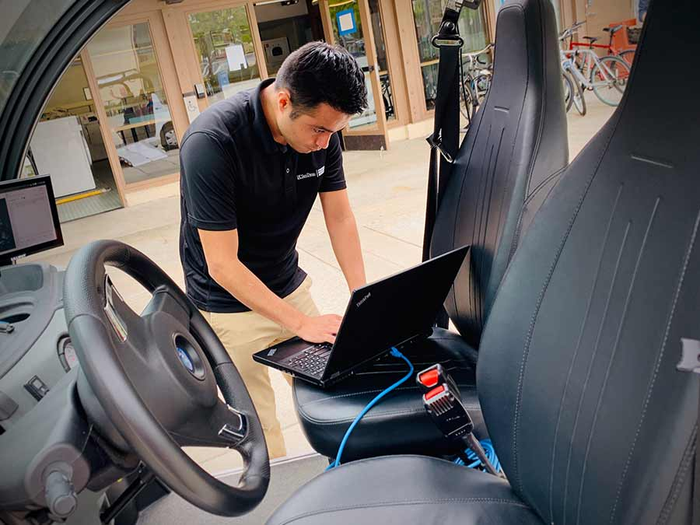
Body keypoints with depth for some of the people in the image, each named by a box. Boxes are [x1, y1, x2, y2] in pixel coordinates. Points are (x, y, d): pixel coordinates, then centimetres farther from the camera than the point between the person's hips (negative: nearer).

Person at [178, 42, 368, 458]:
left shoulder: (322, 129, -11)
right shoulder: (212, 142, -29)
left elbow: (340, 219, -3)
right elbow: (222, 264, -26)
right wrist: (300, 323, -25)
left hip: (290, 286, 5)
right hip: (229, 304, -5)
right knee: (260, 433, 3)